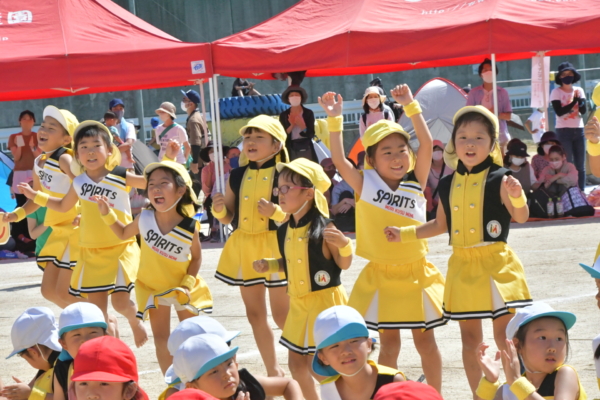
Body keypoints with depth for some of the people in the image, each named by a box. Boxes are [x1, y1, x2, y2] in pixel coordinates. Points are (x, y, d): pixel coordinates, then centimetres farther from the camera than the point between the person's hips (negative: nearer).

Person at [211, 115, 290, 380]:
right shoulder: (237, 176, 4)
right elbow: (229, 218, 11)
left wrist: (276, 211, -27)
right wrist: (219, 209, -10)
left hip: (276, 247, -6)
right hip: (245, 248, 6)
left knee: (282, 314, -2)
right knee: (255, 314, 12)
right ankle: (273, 371, 24)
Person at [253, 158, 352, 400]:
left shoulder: (324, 228, -18)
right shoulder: (284, 231, 3)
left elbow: (344, 265, -11)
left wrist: (344, 245, -30)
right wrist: (269, 266, 0)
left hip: (325, 301, -7)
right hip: (298, 304, 8)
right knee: (297, 364, 13)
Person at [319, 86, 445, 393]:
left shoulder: (415, 183, -2)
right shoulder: (365, 186, -4)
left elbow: (426, 143, -10)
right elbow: (339, 159, -14)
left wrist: (410, 106, -15)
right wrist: (334, 119, -19)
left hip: (415, 272, 1)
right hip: (381, 276, -1)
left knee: (424, 339, 10)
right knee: (388, 341, 9)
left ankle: (436, 394, 20)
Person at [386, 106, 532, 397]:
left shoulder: (498, 180, -8)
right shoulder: (447, 185, 6)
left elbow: (521, 217, -17)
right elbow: (441, 224, 19)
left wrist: (517, 196, -36)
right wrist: (405, 236, 14)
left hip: (494, 264, -5)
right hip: (462, 267, 5)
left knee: (505, 335, -1)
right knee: (469, 338, 10)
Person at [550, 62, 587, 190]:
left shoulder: (579, 91, 7)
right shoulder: (556, 92, -4)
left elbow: (583, 111, -3)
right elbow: (559, 112, -15)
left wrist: (580, 100, -21)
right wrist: (574, 101, -14)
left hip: (579, 130, 4)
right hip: (564, 131, -4)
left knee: (580, 165, 4)